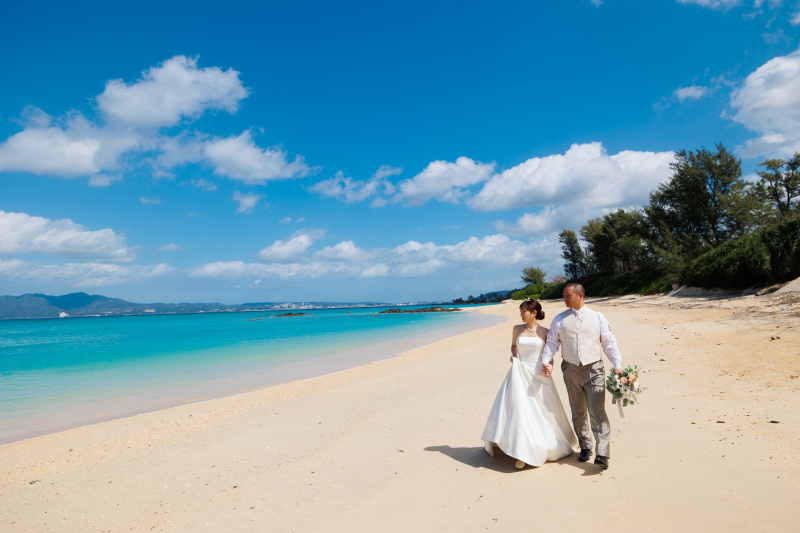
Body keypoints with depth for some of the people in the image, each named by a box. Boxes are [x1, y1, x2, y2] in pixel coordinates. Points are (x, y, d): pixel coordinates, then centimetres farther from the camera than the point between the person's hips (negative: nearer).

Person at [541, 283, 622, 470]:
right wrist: (546, 361, -13)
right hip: (571, 370, 2)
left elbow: (609, 343, 4)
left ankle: (602, 454, -8)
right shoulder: (559, 320, 6)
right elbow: (552, 342, 3)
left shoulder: (597, 317, 3)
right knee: (578, 413, 13)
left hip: (594, 370, -2)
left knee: (597, 412, -10)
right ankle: (585, 448, 28)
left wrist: (617, 365, -6)